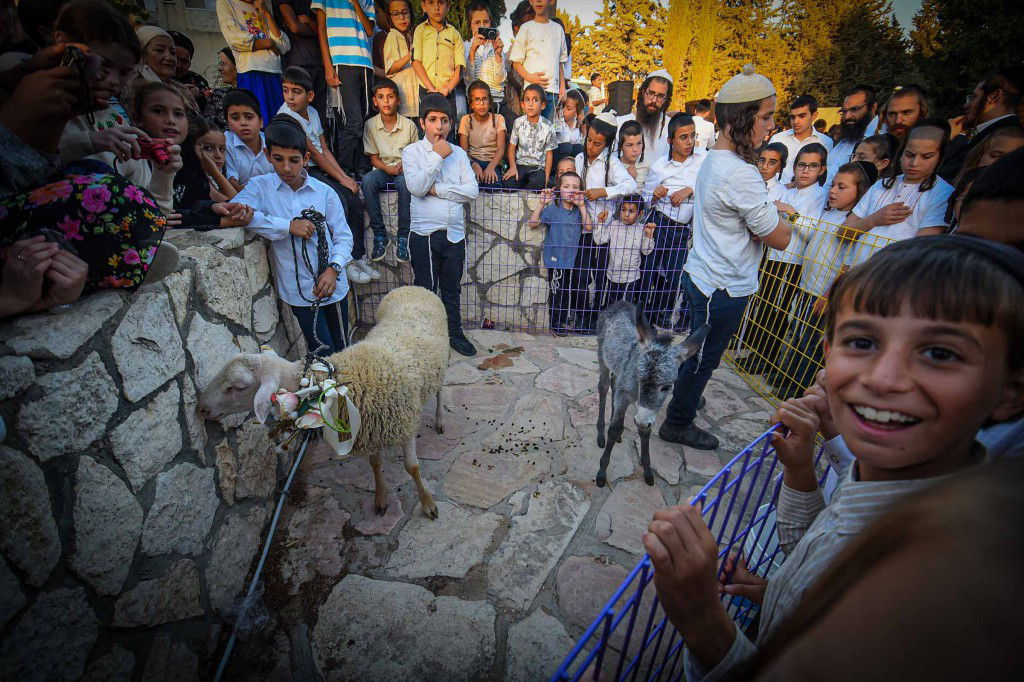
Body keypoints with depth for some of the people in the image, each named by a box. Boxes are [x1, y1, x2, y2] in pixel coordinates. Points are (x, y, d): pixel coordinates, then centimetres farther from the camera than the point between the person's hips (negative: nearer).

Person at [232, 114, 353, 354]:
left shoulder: (324, 192, 0)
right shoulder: (260, 186, -1)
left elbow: (343, 236, 2)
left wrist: (333, 269, -13)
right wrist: (288, 226, -19)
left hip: (332, 284, 2)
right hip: (299, 289, -2)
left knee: (343, 349, 13)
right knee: (324, 354, -1)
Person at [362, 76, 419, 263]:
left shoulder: (409, 125, 0)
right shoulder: (371, 125, 3)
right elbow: (373, 158, 6)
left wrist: (407, 167, -12)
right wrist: (387, 168, -14)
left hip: (404, 169, -1)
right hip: (382, 169, 2)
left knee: (406, 183, -38)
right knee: (367, 181, -32)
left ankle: (403, 236, -28)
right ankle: (379, 234, -25)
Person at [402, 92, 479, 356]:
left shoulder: (459, 153, 8)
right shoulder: (412, 151, 1)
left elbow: (472, 190, -5)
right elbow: (416, 187, -16)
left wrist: (437, 189, -12)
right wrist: (438, 156, -13)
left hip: (454, 233, 3)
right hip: (424, 234, -2)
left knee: (452, 288, 14)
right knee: (425, 289, 8)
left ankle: (454, 333, 30)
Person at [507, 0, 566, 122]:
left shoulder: (558, 29, 18)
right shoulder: (526, 28, 7)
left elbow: (560, 62, 20)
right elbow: (516, 62, 2)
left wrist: (562, 85, 9)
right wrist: (529, 77, -14)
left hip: (553, 89, 4)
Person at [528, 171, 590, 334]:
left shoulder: (579, 210, 3)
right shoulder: (553, 208, -10)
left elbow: (588, 227, -10)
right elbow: (533, 224, -18)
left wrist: (581, 205, -14)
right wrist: (541, 203, -25)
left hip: (574, 260, 5)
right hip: (556, 261, -5)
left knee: (575, 293, 15)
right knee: (558, 294, 5)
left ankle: (566, 320, 37)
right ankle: (555, 324, 24)